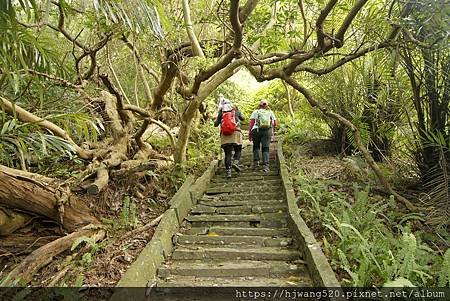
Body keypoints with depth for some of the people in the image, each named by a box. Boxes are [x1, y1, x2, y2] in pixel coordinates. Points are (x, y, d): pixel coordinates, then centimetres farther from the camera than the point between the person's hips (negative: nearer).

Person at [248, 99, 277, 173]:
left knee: (256, 146, 17)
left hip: (256, 130, -1)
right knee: (265, 148, 2)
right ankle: (265, 165, -9)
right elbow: (275, 124, 12)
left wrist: (249, 133, -2)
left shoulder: (256, 112, 11)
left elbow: (251, 123, -1)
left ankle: (256, 162, 6)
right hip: (268, 131, 1)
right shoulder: (270, 112, 17)